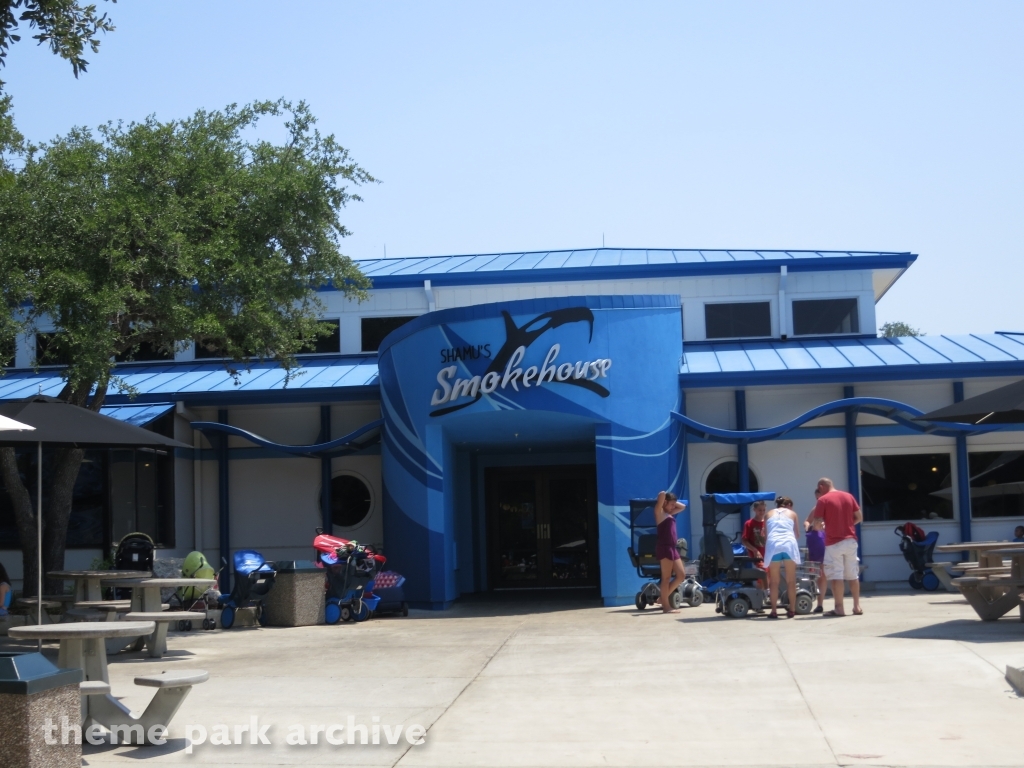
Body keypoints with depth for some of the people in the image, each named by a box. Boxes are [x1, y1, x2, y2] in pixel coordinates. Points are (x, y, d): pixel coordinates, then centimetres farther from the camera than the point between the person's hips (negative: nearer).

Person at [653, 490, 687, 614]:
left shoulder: (670, 513, 21)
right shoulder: (659, 512, -3)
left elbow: (682, 506, 32)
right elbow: (662, 495, -17)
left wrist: (673, 502, 20)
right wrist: (662, 496, 4)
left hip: (672, 547, 9)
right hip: (664, 547, -9)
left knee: (681, 575, 7)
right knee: (666, 577, -7)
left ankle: (663, 597, 15)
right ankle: (666, 606, -5)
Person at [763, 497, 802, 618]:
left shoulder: (769, 514, 24)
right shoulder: (792, 514, 22)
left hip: (773, 545, 0)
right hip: (789, 544, 0)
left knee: (774, 582, 5)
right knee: (791, 580, 8)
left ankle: (774, 611, 2)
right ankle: (792, 609, 9)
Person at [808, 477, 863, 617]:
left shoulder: (823, 500, -7)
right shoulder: (849, 496, 8)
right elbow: (859, 517, 10)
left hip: (834, 542, -5)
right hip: (851, 540, 5)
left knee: (836, 576, -2)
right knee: (853, 575, 12)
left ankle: (839, 608, -4)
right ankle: (857, 606, 14)